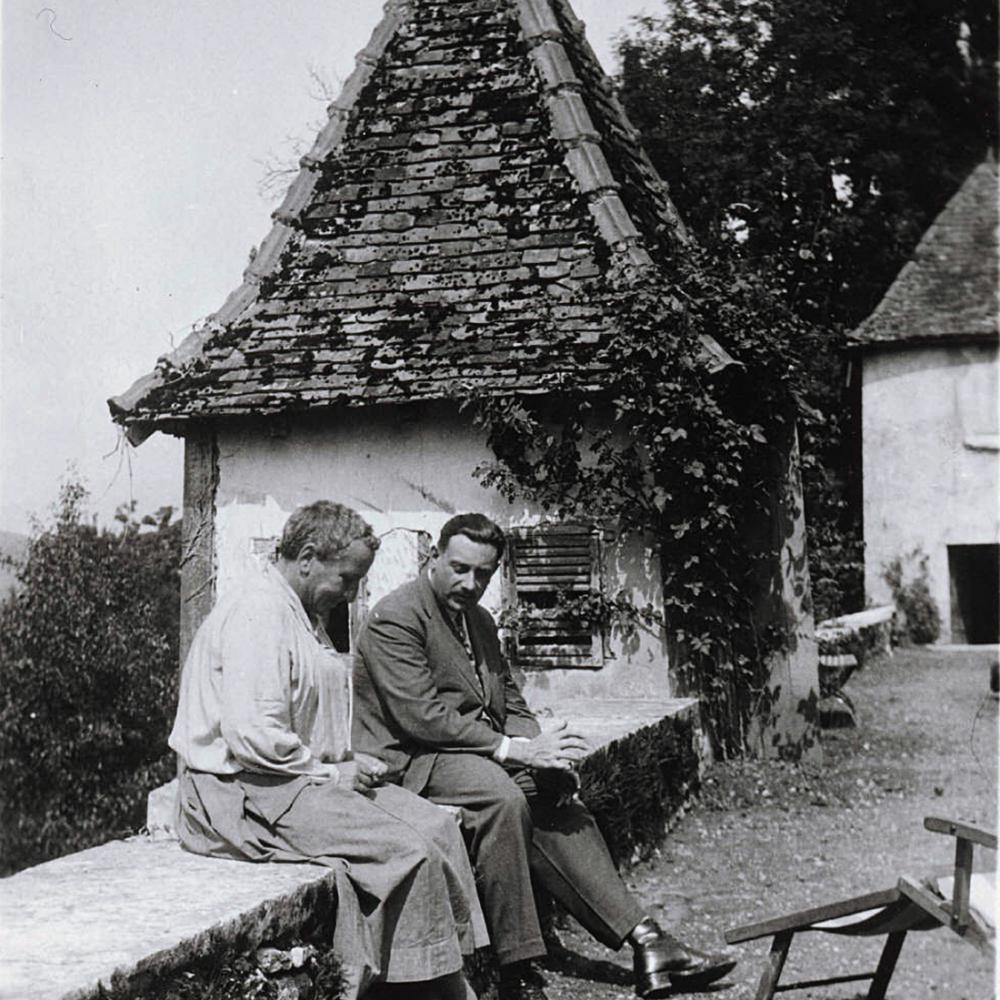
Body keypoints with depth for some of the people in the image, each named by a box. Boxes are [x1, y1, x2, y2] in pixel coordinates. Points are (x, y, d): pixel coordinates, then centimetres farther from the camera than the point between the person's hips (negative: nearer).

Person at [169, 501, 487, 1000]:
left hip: (301, 776, 10)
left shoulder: (304, 615, 17)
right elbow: (252, 737, -25)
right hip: (242, 793, -10)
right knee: (409, 849, -21)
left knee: (438, 826, -4)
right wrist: (329, 774, -15)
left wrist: (349, 762, 8)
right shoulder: (257, 613, -17)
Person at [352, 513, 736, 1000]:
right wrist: (514, 749, -21)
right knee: (503, 797, -33)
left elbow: (510, 702, 18)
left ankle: (645, 941, -18)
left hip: (479, 750, 8)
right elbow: (421, 716, -19)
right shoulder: (395, 618, -10)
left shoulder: (479, 620, 18)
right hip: (412, 759, -8)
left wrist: (539, 741, -5)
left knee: (557, 791, -16)